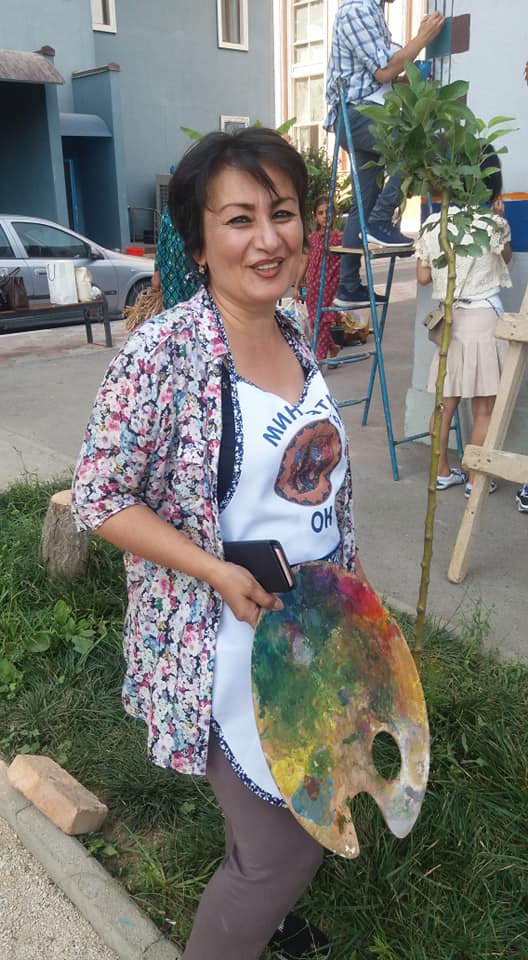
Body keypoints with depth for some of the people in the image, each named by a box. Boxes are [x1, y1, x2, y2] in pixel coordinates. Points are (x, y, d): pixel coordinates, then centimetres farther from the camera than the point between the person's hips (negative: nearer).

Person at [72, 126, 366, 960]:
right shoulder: (164, 352, -21)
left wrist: (348, 593, 12)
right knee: (283, 849, 6)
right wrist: (220, 574, -23)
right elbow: (98, 497, -17)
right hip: (229, 640, -7)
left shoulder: (296, 339, 1)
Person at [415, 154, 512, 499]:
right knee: (484, 407, 5)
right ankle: (476, 479, 12)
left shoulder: (432, 224, 2)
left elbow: (423, 276, 9)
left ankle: (443, 472, 23)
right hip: (484, 318, -5)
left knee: (446, 402, 13)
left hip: (448, 318, 5)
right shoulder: (493, 225, -8)